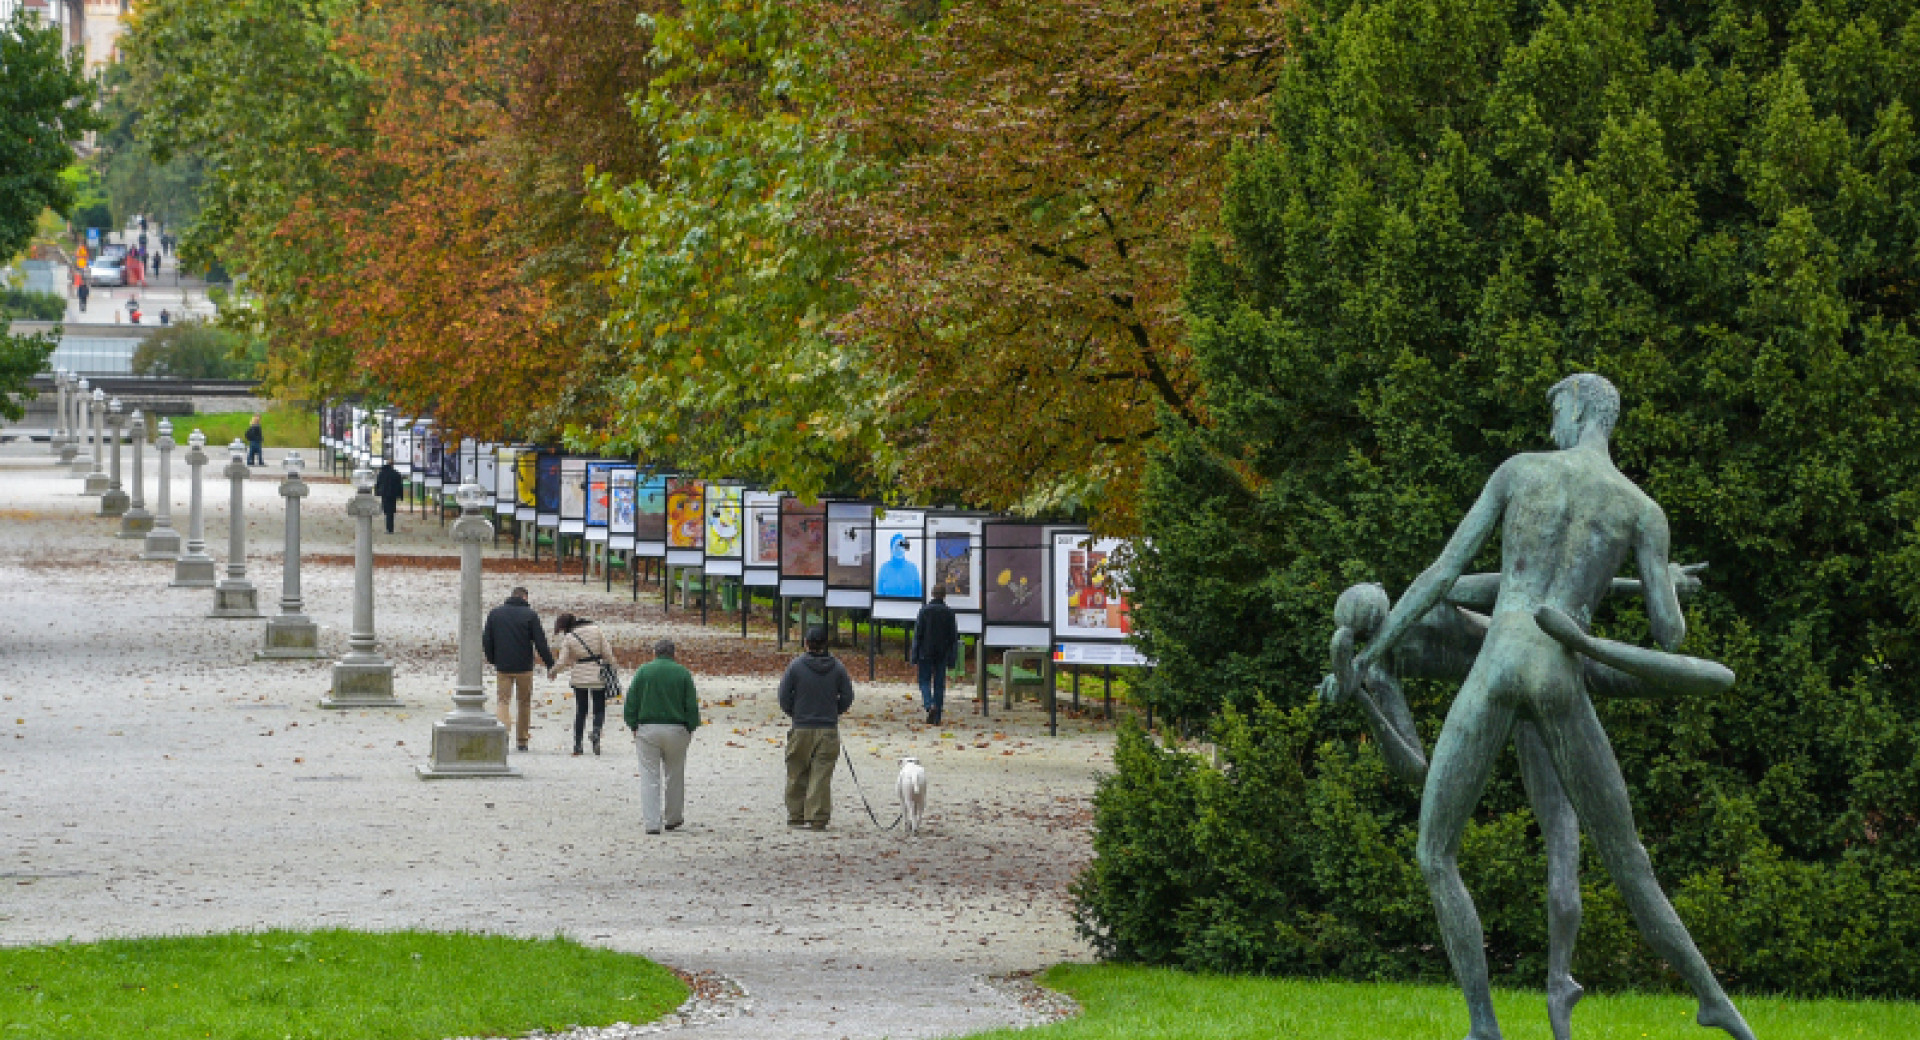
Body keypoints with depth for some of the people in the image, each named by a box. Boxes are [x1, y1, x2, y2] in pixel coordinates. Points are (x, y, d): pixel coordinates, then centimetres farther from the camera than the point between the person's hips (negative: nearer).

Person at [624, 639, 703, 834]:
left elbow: (631, 702, 0)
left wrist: (633, 726, 7)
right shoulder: (683, 673, 1)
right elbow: (692, 706, 1)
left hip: (647, 729, 0)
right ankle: (672, 819, 24)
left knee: (649, 777, 2)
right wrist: (690, 729, 11)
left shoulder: (643, 671, 1)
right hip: (676, 730, 0)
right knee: (675, 776, 15)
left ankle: (651, 823, -5)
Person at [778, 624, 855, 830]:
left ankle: (796, 816, 15)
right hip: (828, 729, 1)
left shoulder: (796, 665, -5)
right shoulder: (837, 667, 0)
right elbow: (847, 697, 4)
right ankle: (818, 818, -3)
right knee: (822, 775, 1)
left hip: (802, 728, -1)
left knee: (797, 774, 11)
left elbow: (784, 696, -2)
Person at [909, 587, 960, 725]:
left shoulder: (924, 611, -6)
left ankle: (930, 706, -19)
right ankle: (937, 718, 6)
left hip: (926, 652, -2)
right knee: (939, 684, 7)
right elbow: (953, 637, 2)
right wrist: (952, 659, 7)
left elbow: (918, 634, -6)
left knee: (925, 682, 7)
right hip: (942, 654, 2)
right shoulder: (949, 612, 0)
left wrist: (914, 655, 0)